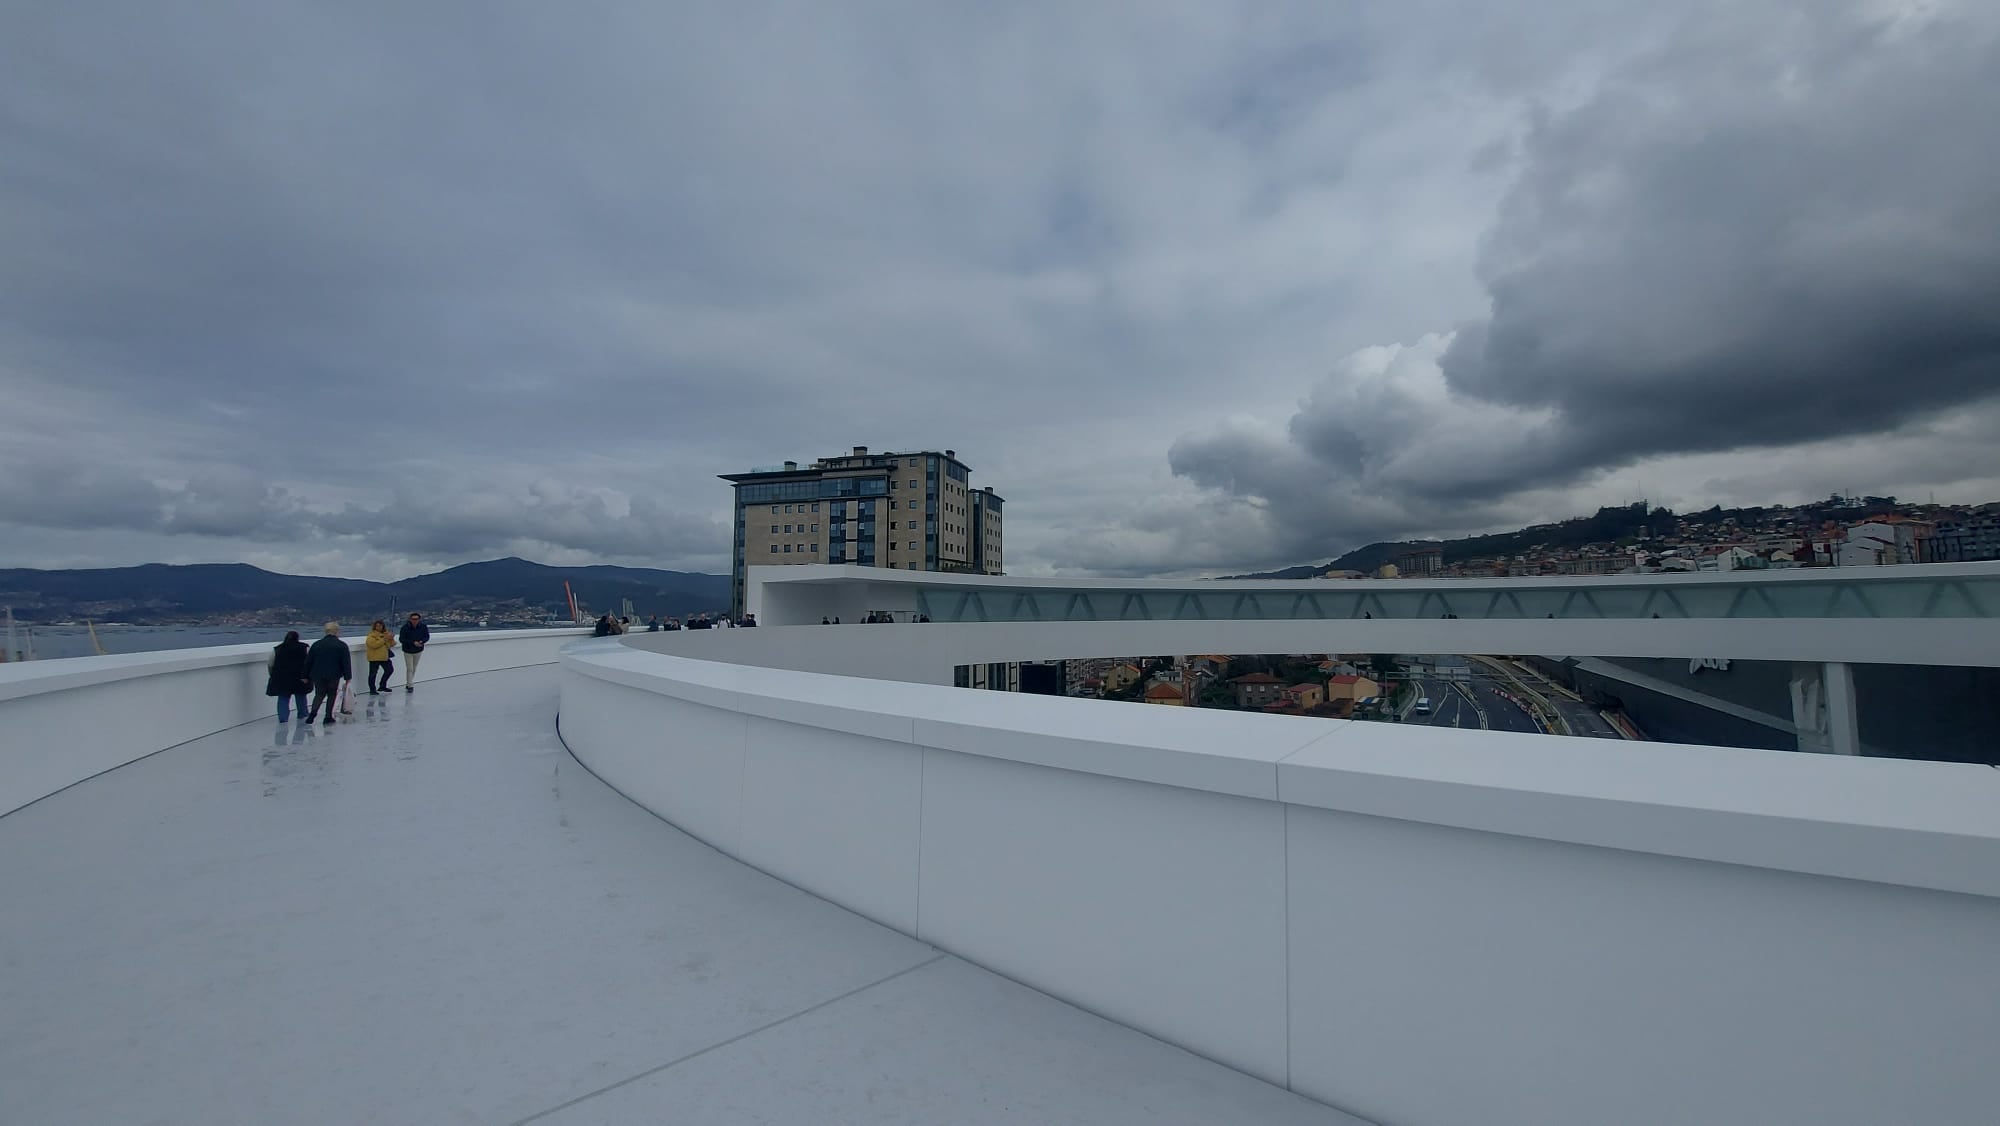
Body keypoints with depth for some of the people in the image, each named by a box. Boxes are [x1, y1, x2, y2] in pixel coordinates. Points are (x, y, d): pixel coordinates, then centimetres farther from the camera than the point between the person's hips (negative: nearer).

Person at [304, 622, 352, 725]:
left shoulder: (316, 644, 6)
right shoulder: (342, 645, -4)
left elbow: (308, 661, 9)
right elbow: (346, 662, -7)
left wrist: (306, 676, 16)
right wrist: (348, 677, -3)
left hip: (318, 675, 3)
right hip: (334, 675, -3)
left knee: (319, 694, 15)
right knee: (332, 695, 10)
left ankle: (313, 711, -7)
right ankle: (328, 716, 6)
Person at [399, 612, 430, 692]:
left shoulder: (423, 627, -15)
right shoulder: (405, 628, -22)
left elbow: (427, 636, -4)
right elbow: (401, 639, -20)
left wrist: (422, 641, -25)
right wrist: (413, 642, -30)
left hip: (418, 650, 3)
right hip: (408, 651, -3)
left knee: (414, 668, 15)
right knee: (409, 669, -4)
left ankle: (408, 684, 32)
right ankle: (410, 686, 6)